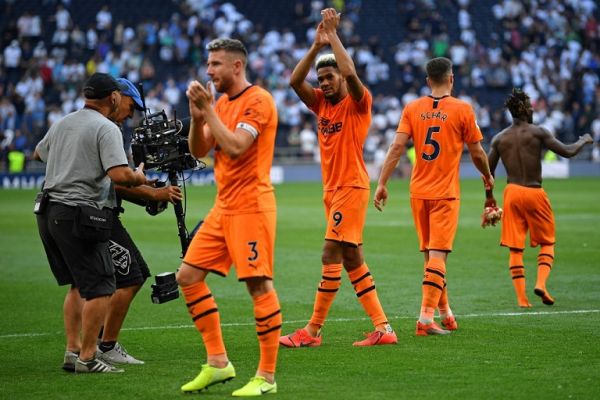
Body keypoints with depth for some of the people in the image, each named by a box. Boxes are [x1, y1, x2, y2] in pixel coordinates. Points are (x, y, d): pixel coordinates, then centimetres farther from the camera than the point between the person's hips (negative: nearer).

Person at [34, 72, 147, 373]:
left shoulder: (61, 124, 14)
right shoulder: (106, 128, -9)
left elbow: (38, 154, 33)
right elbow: (118, 174, -21)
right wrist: (139, 177, 0)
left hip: (48, 212, 8)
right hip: (77, 215, -8)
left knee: (78, 285, 19)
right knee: (100, 288, -3)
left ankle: (72, 351, 17)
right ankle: (86, 358, -6)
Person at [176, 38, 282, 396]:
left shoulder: (258, 100, -11)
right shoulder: (221, 103, 16)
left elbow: (235, 147, -22)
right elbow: (199, 150, 12)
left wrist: (208, 110, -17)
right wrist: (197, 116, -4)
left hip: (251, 205, -9)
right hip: (223, 206, 9)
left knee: (259, 285, -8)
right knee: (188, 276, 6)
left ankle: (267, 377, -4)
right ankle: (218, 363, 12)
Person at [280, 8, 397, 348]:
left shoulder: (358, 102, -6)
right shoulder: (321, 103, 12)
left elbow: (351, 73, -25)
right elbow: (295, 81, -1)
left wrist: (334, 36, -18)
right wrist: (317, 45, -8)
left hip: (352, 187, -8)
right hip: (331, 189, 8)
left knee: (332, 256, -9)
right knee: (352, 259, 8)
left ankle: (313, 330, -7)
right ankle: (383, 328, 10)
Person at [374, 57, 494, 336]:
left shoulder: (412, 108, 3)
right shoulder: (462, 109, -5)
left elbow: (397, 147, -5)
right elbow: (477, 152, 0)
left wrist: (382, 183, -4)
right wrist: (487, 177, 19)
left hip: (419, 192, 4)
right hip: (446, 193, -4)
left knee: (430, 254, 14)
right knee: (437, 255, -6)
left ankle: (445, 313, 25)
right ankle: (426, 318, -16)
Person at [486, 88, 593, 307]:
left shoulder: (499, 139, 5)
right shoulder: (538, 133, -7)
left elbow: (488, 170, 6)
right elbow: (567, 152, -8)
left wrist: (489, 196, 20)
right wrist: (584, 140, 11)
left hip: (512, 192, 3)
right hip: (535, 192, -3)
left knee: (515, 248, 6)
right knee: (547, 242, 12)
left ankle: (521, 297, -2)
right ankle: (541, 283, -11)